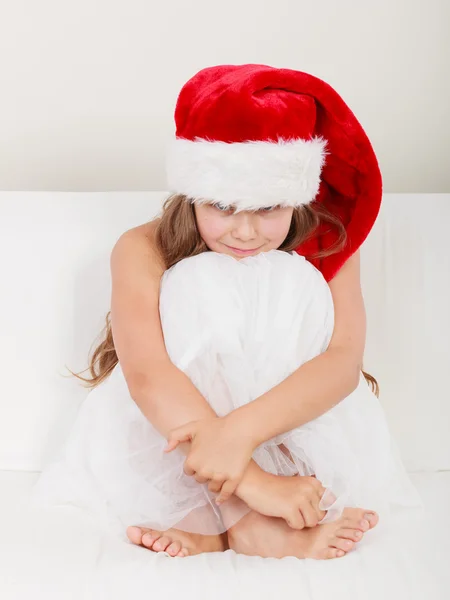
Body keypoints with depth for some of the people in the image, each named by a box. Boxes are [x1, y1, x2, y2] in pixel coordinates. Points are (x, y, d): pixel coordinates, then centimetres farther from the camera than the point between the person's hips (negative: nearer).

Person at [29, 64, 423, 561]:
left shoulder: (327, 249, -9)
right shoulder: (143, 251, -15)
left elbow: (345, 357, -24)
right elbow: (145, 372, -30)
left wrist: (241, 429, -41)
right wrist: (254, 481, -40)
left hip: (295, 439, 2)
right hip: (169, 440, -1)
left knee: (290, 281, -22)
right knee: (200, 282, -24)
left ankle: (214, 529, -25)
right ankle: (252, 524, -28)